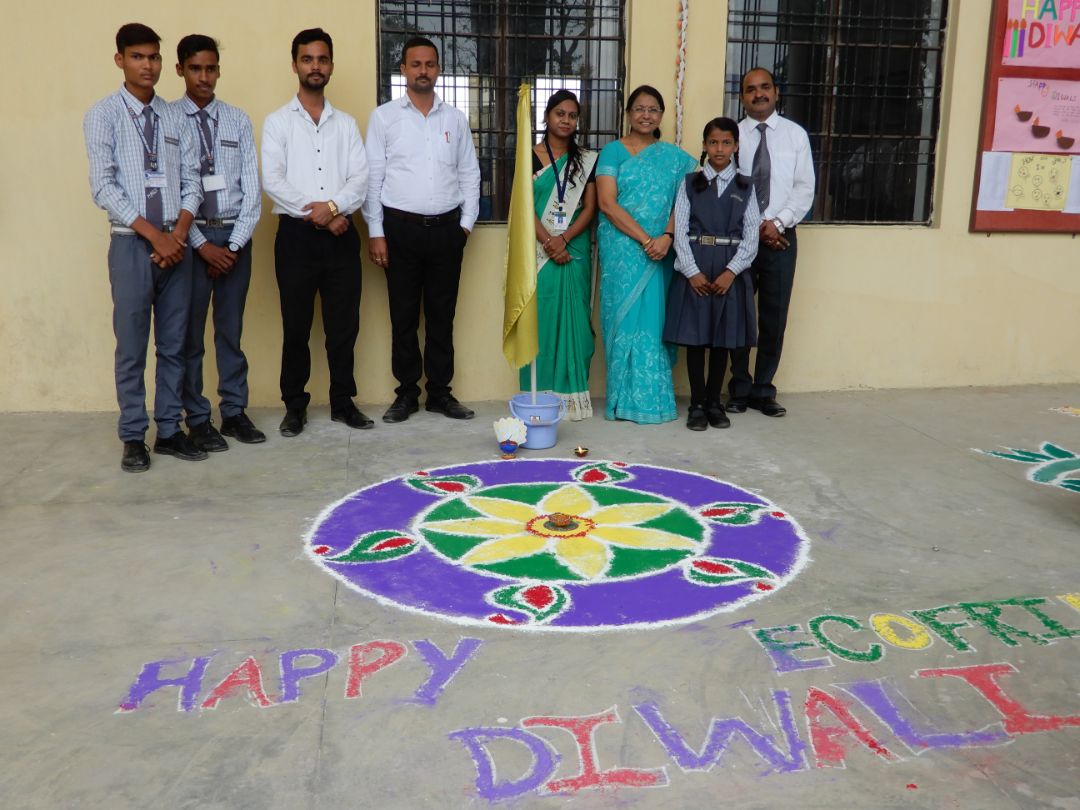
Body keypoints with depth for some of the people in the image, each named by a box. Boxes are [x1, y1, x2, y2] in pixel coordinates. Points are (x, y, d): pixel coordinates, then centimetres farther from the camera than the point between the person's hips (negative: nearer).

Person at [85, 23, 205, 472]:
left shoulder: (175, 118, 7)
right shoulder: (103, 114, -2)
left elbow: (192, 182, 6)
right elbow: (103, 187, -9)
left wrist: (178, 236, -9)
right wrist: (154, 235, -15)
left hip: (177, 244, 3)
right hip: (131, 244, -3)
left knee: (173, 344, 8)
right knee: (131, 347, 3)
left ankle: (169, 431, 19)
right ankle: (134, 438, 13)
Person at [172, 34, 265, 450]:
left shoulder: (238, 120, 5)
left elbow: (252, 186, 2)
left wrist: (234, 244, -6)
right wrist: (201, 244, -11)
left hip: (235, 236, 2)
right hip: (189, 237, -2)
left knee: (231, 331, 10)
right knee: (189, 334, 5)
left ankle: (234, 412, 19)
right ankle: (197, 419, 16)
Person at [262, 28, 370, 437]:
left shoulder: (346, 123, 13)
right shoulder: (277, 122, 5)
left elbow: (361, 179, 2)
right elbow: (272, 180, -6)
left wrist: (333, 205, -16)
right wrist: (317, 214, -14)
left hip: (341, 235, 2)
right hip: (297, 235, -2)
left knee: (344, 323, 6)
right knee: (296, 325, 4)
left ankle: (343, 402, 17)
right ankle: (294, 406, 14)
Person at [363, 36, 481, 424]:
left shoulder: (455, 118, 9)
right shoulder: (384, 116, 1)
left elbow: (469, 173, 12)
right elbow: (372, 176, -1)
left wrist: (466, 222, 3)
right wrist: (376, 232, -6)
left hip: (446, 228, 2)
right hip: (401, 227, -2)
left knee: (442, 315, 7)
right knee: (403, 315, 5)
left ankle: (440, 392, 17)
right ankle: (407, 392, 15)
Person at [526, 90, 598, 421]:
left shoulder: (587, 159, 9)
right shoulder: (529, 156, 4)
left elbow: (590, 208, 2)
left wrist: (564, 239, -13)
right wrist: (548, 242, -15)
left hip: (574, 250, 1)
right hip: (539, 250, -1)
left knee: (573, 318, 0)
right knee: (539, 318, -2)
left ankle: (572, 394, 6)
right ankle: (539, 395, 4)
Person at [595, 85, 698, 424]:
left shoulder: (674, 157, 11)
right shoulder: (613, 151, 2)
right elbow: (607, 203, -8)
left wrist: (666, 237, -16)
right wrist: (645, 239, -15)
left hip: (660, 252, 3)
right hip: (622, 249, -3)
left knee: (654, 318, 4)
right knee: (625, 317, -1)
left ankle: (652, 394, 14)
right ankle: (626, 397, 8)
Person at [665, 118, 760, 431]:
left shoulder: (745, 186, 7)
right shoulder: (690, 183, 5)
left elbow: (751, 235, 1)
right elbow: (680, 231, -1)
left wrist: (731, 271, -12)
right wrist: (692, 272, -12)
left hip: (730, 271, 1)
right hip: (694, 269, -1)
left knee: (723, 338, 6)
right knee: (695, 337, 2)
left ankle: (714, 402, 18)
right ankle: (697, 404, 12)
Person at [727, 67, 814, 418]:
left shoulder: (796, 135, 4)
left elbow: (804, 189, 1)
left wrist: (777, 223, -11)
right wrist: (755, 227, -10)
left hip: (781, 237, 1)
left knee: (774, 317, 5)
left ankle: (763, 390, 17)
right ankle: (740, 389, 17)